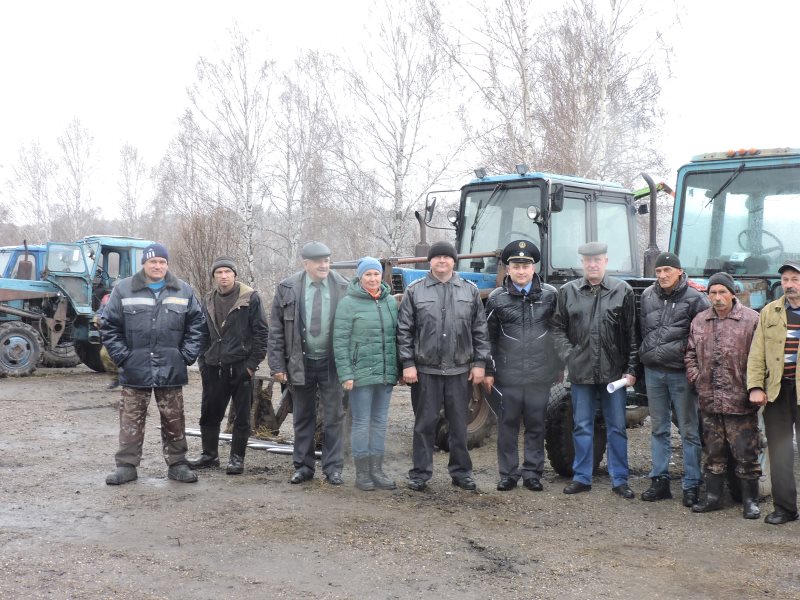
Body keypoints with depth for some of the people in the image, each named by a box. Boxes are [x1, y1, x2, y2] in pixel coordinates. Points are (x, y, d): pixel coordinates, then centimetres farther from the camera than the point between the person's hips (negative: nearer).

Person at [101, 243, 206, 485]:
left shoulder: (184, 291, 5)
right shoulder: (123, 290, 1)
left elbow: (196, 325, 9)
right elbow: (109, 327, 3)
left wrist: (186, 355, 0)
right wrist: (122, 356, -4)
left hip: (171, 371, 1)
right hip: (135, 371, -1)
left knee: (174, 420, 8)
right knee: (131, 420, 4)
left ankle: (177, 464, 18)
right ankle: (126, 465, 13)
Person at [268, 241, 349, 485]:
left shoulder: (343, 288, -4)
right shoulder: (288, 288, -2)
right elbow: (276, 330, 0)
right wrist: (277, 365, -4)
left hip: (331, 363, -1)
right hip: (300, 363, 1)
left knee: (333, 417, 4)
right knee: (303, 417, 11)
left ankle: (333, 468, 13)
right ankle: (303, 466, 21)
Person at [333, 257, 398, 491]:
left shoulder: (391, 301, 9)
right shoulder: (348, 303, -5)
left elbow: (397, 336, 15)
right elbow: (340, 342, -8)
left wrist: (400, 369, 11)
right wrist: (345, 374, -14)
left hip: (386, 374, 5)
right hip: (360, 374, -5)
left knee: (380, 422, 11)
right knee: (361, 423, 1)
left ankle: (377, 470, 20)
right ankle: (362, 473, 10)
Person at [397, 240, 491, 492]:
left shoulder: (470, 291, 7)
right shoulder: (415, 291, 2)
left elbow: (480, 330, 7)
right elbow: (404, 330, 0)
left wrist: (479, 362, 1)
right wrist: (408, 363, -6)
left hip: (460, 370, 2)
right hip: (425, 370, -1)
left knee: (459, 424, 9)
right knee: (425, 423, 5)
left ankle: (461, 472, 21)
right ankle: (420, 473, 15)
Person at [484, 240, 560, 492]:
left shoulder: (550, 295, 2)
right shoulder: (497, 298, 1)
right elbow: (489, 337, 5)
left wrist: (559, 364, 7)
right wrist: (488, 371, 3)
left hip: (540, 373, 1)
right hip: (508, 374, 0)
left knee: (536, 424, 7)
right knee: (508, 423, 5)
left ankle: (532, 473, 17)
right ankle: (508, 474, 15)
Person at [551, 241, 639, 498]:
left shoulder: (623, 291, 1)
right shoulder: (568, 291, 4)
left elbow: (632, 333, 1)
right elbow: (558, 328, 9)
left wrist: (631, 369, -3)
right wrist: (568, 356, -4)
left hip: (614, 371, -1)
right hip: (581, 371, 1)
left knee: (617, 427, 7)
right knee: (582, 426, 9)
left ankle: (619, 479, 16)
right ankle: (582, 477, 19)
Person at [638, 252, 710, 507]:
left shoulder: (694, 299, -8)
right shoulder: (647, 296, 8)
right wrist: (646, 354, 12)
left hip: (681, 373, -5)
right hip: (653, 371, 5)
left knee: (689, 431, 2)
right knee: (658, 429, 13)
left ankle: (692, 485, 9)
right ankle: (659, 481, 21)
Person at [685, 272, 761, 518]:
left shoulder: (751, 320, -6)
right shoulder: (699, 321, 10)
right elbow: (690, 354, 18)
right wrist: (696, 379, 5)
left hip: (740, 402, -5)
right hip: (709, 401, 5)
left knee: (746, 453, 2)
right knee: (713, 453, 13)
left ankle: (750, 500, 14)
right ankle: (713, 496, 24)